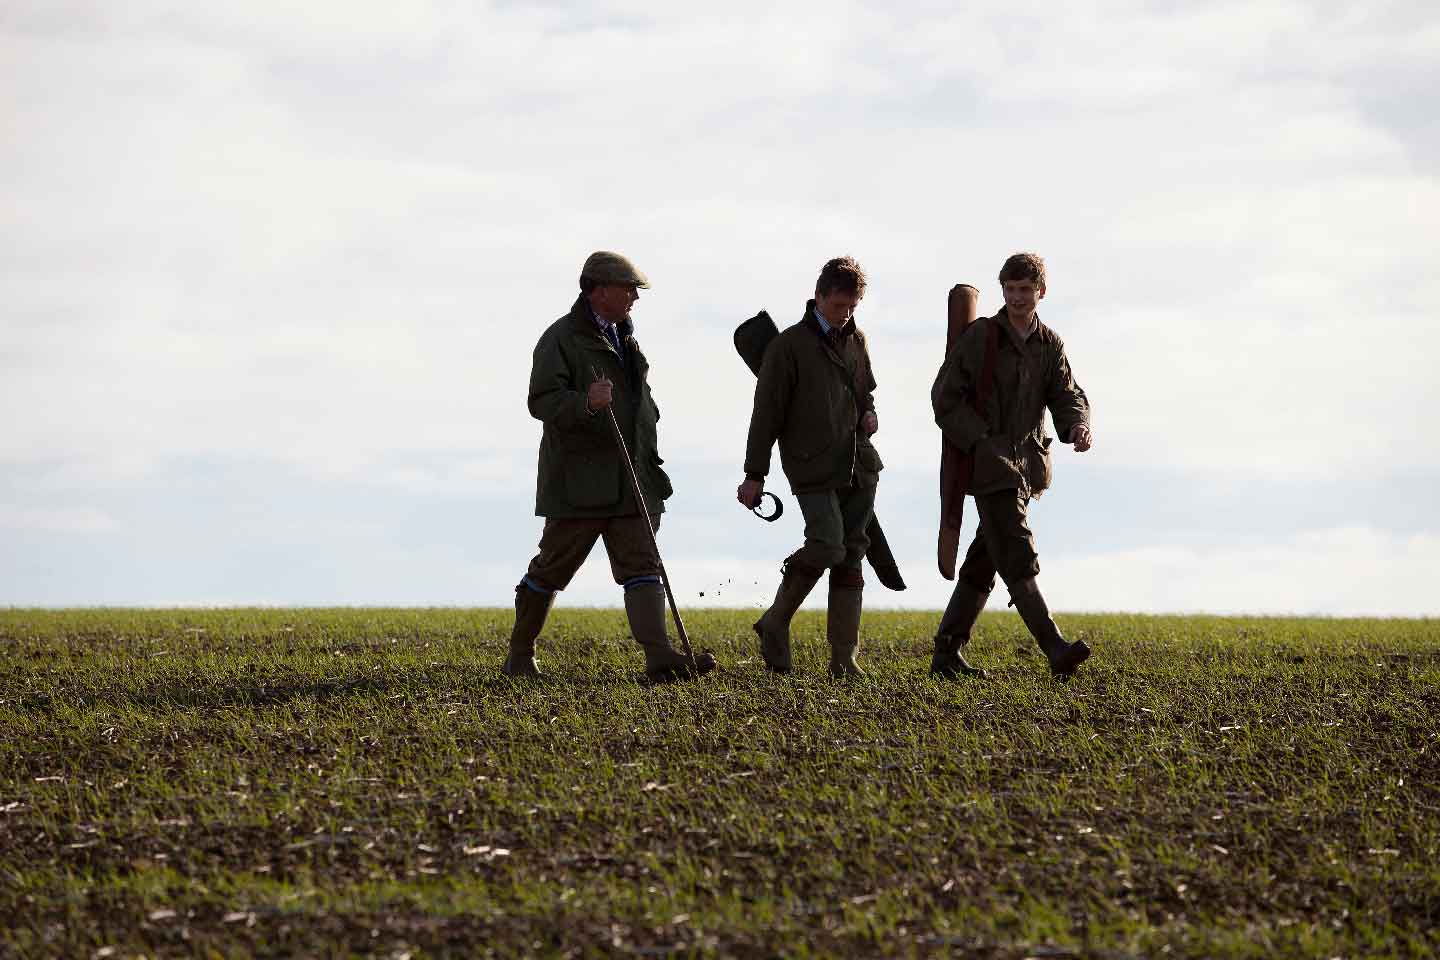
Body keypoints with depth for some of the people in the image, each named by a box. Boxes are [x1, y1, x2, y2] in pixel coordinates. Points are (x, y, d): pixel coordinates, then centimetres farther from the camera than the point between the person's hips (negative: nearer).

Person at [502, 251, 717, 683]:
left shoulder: (624, 338, 19)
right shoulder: (560, 339, -7)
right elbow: (542, 400, -19)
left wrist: (648, 459, 29)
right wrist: (585, 404, -36)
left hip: (630, 481, 7)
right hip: (578, 481, -7)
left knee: (641, 565, -6)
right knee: (551, 568, 3)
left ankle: (660, 658, -16)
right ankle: (519, 656, 18)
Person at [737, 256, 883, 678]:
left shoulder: (856, 341, 14)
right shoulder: (789, 345, -4)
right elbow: (767, 413, -5)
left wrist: (868, 413, 7)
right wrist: (754, 475, -7)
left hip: (859, 466, 6)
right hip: (813, 467, -6)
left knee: (850, 557, 3)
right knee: (827, 546, -20)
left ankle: (844, 658, 6)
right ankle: (775, 623, 2)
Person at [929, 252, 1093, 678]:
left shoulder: (1050, 345, 11)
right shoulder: (980, 336, -4)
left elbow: (1067, 396, 2)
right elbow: (945, 396, -6)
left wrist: (1078, 426, -21)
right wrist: (982, 442, -14)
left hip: (1025, 464, 6)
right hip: (989, 463, -6)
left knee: (984, 561, 10)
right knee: (1017, 558, -15)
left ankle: (947, 653, 17)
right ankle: (1056, 650, -24)